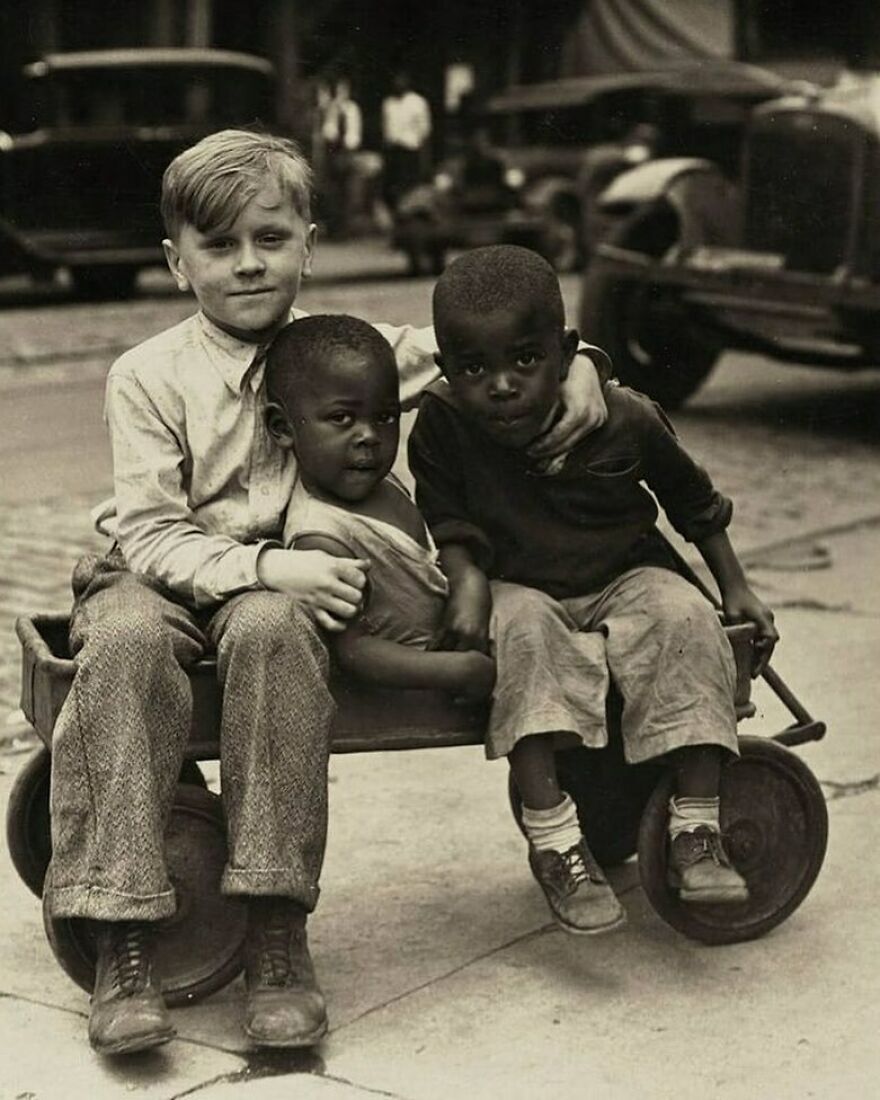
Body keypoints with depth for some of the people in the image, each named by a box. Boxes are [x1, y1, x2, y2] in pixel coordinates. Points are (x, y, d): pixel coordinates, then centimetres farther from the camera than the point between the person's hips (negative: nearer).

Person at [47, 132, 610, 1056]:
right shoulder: (149, 375, -2)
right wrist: (264, 565, -25)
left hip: (288, 585, 1)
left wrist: (574, 360, -7)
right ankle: (122, 941, -32)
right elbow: (151, 533, -10)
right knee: (125, 636, -36)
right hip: (167, 576, 0)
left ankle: (277, 935, -32)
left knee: (271, 630, -36)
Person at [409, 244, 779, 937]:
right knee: (525, 631, -34)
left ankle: (696, 832, -23)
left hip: (626, 578, 1)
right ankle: (552, 839, -33)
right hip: (520, 589, -1)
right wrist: (467, 582, -21)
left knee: (687, 620, -27)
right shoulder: (443, 424, -17)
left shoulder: (624, 419, -15)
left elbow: (693, 501, 1)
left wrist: (736, 588, 5)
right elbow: (447, 516, -3)